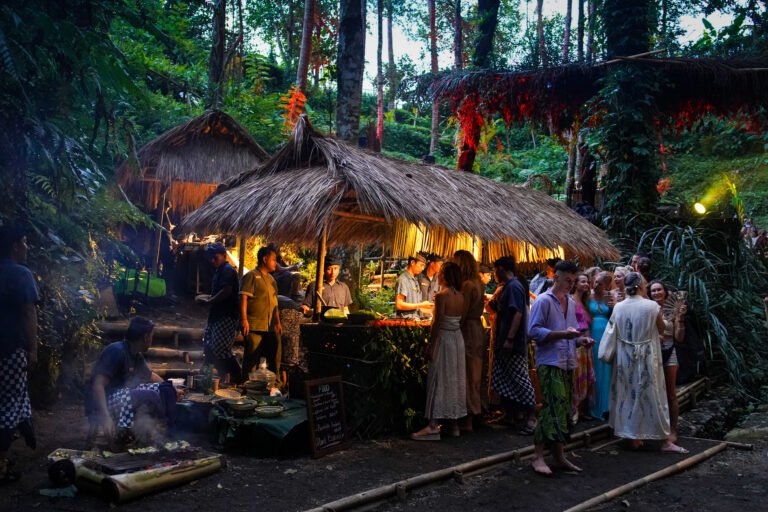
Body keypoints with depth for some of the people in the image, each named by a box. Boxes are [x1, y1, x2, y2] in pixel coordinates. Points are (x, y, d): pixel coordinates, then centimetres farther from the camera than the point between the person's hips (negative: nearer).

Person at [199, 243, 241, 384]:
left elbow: (226, 291, -21)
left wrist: (209, 301, -15)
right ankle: (224, 376, 18)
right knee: (209, 346, 12)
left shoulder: (228, 270, -10)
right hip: (218, 315, 11)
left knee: (221, 348, -15)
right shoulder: (220, 271, 21)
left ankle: (237, 377, -8)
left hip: (227, 316, -11)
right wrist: (208, 297, 9)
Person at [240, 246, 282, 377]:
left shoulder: (271, 279, 19)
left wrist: (278, 322, 20)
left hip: (270, 327, 7)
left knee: (274, 358, 9)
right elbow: (243, 299, -12)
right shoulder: (251, 276, -5)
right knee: (252, 358, -2)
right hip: (254, 327, -7)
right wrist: (244, 320, -19)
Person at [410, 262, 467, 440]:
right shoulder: (460, 296, 6)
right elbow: (461, 320, 8)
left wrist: (430, 346, -13)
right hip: (458, 339, 7)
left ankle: (433, 426, -6)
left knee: (439, 381, -5)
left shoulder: (442, 295, -15)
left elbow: (438, 323, -17)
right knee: (455, 381, 11)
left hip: (444, 339, -7)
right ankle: (454, 424, 17)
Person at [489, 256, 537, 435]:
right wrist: (493, 304, 10)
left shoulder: (514, 286, -13)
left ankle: (531, 418, -6)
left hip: (513, 343, -10)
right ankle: (513, 413, 23)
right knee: (502, 380, 14)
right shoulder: (505, 287, 17)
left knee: (520, 380, -9)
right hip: (503, 342, 10)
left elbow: (517, 313, -22)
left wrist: (510, 339, -26)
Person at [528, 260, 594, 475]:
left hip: (567, 363, 8)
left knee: (564, 410, 10)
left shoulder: (571, 302, 16)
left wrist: (580, 340, 2)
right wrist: (562, 334, -20)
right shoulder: (544, 301, -7)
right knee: (553, 409, -12)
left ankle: (559, 456, 18)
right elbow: (533, 331, -14)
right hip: (550, 362, -8)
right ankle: (538, 456, -5)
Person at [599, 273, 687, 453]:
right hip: (647, 358, -3)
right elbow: (662, 329, 2)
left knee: (629, 396, 12)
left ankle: (634, 438, 18)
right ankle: (665, 440, 9)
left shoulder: (618, 307, -5)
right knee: (653, 397, 3)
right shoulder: (652, 306, -13)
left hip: (625, 358, 3)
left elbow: (613, 332, 3)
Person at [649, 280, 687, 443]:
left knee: (670, 394, 3)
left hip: (668, 354, 1)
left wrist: (681, 318, -9)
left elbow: (679, 338, 0)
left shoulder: (672, 312, 3)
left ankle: (672, 430, 10)